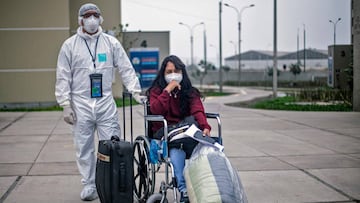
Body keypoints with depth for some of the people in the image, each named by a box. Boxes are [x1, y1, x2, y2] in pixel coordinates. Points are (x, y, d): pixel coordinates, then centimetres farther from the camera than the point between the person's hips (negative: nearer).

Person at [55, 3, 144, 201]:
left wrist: (136, 91, -6)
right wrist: (66, 105, -3)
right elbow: (63, 77, 3)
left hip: (106, 103, 0)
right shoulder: (70, 45, 4)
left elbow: (126, 69, 5)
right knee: (84, 147, 6)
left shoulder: (111, 42, 5)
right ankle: (89, 184, 18)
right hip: (81, 104, 0)